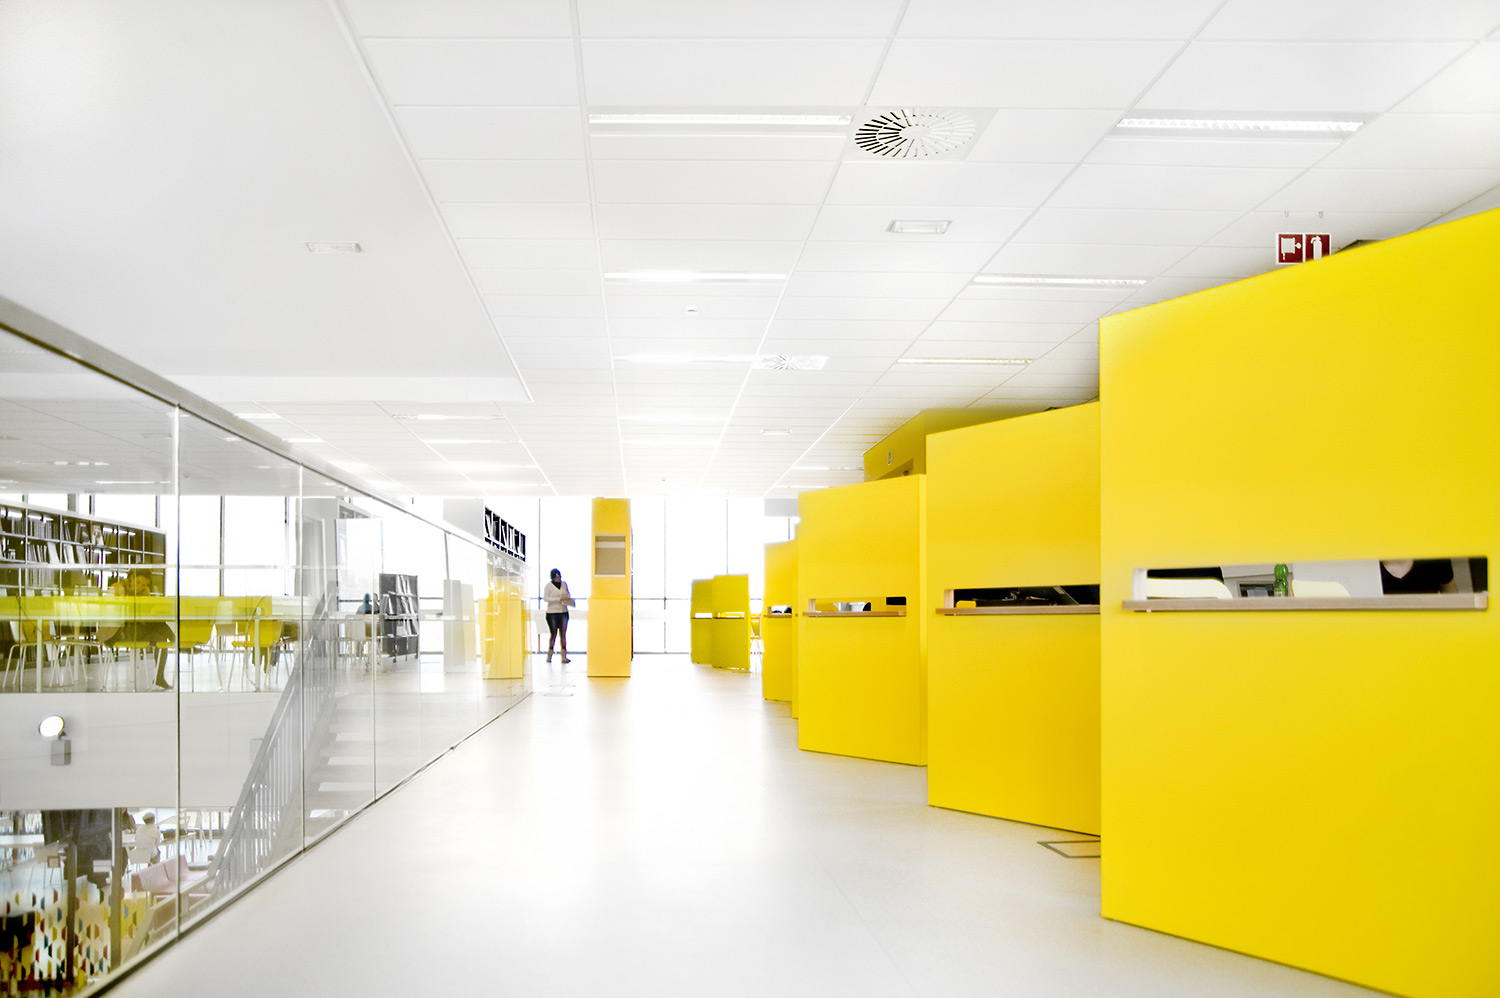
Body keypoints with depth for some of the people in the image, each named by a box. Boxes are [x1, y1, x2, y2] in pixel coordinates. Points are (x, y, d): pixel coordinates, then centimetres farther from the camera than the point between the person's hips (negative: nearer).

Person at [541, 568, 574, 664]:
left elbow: (568, 594, 23)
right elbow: (545, 598, -12)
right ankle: (549, 655, 13)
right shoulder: (548, 586, -4)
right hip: (552, 613, -4)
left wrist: (568, 599, 0)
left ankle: (564, 656, -3)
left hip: (563, 612, 4)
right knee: (553, 634, -2)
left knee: (563, 634, -1)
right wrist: (559, 599, -17)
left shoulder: (564, 584, 10)